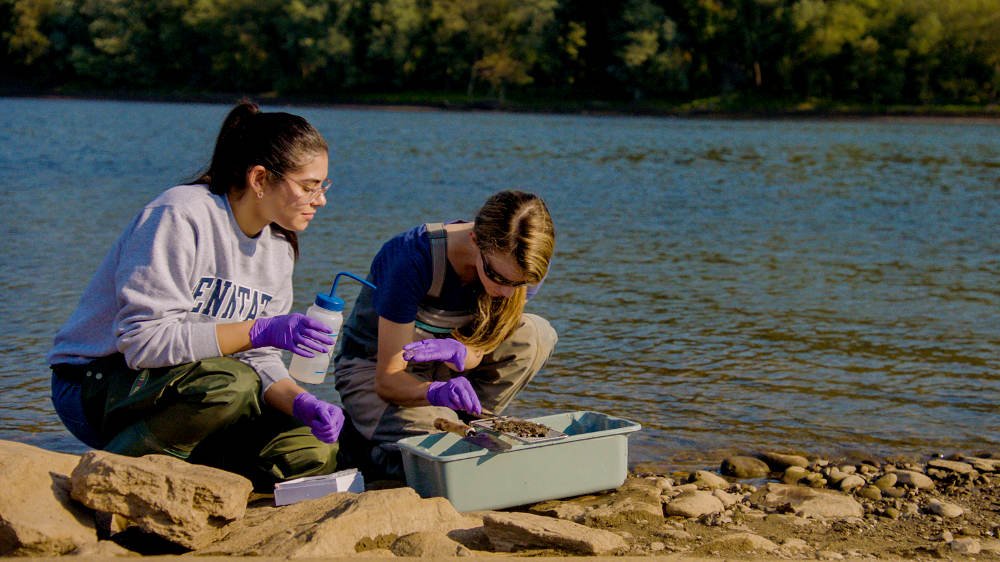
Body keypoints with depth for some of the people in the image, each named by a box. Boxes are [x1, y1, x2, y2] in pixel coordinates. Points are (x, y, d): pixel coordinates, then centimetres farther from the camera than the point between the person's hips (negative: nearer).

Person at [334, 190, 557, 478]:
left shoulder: (518, 265, -18)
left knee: (535, 334, -20)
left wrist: (459, 353, -37)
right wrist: (435, 391, -52)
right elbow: (387, 379, -29)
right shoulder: (412, 261, -33)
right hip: (372, 369, -5)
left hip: (441, 369, 5)